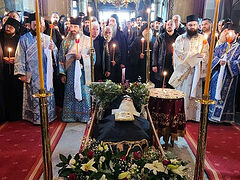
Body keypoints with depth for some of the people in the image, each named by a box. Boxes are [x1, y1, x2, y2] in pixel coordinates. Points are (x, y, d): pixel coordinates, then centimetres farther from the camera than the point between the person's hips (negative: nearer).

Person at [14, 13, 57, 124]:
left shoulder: (47, 38, 10)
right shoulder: (24, 39, 2)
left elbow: (56, 54, 11)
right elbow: (20, 57, -2)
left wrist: (53, 49, -11)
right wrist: (21, 73, -10)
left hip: (46, 73, 2)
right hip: (31, 74, -2)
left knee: (47, 94, 6)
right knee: (33, 95, 2)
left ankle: (48, 115, 19)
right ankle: (34, 117, 15)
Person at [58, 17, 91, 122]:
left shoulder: (87, 40, 4)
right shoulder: (66, 41, 10)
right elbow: (61, 57, 9)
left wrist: (81, 57, -17)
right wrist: (63, 73, 4)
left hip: (82, 70, -2)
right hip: (70, 71, 2)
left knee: (83, 92, -1)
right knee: (70, 92, 3)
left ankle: (84, 115, 11)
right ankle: (70, 116, 15)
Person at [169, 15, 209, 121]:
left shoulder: (202, 39, 8)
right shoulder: (180, 39, 4)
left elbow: (205, 56, 3)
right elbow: (180, 55, -7)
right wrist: (196, 56, -13)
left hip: (196, 73, 1)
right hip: (182, 72, -1)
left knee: (194, 95, 3)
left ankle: (193, 116, 14)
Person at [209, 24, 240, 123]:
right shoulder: (221, 47, 12)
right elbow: (214, 56, 4)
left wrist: (227, 62, -20)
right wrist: (219, 61, -16)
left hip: (229, 76, -2)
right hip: (218, 75, 3)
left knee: (225, 95, 1)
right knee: (215, 93, 5)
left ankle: (222, 116, 11)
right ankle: (212, 114, 15)